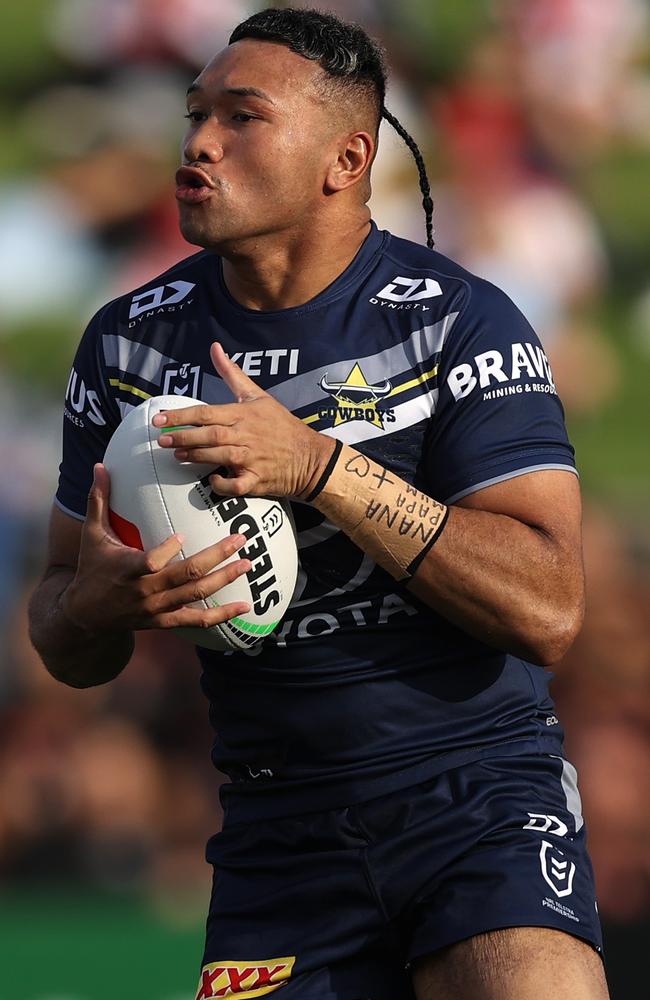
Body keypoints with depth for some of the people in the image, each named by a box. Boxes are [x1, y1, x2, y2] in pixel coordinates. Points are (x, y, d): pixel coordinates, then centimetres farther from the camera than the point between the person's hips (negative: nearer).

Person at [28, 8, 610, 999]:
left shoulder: (458, 320, -6)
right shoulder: (131, 341, 7)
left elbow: (546, 610, -16)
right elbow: (69, 653, 11)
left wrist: (319, 467, -22)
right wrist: (103, 601, -14)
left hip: (478, 793, -4)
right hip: (280, 831, 4)